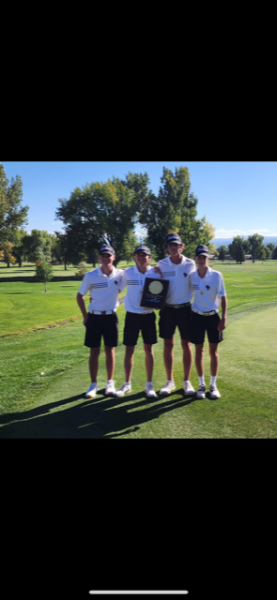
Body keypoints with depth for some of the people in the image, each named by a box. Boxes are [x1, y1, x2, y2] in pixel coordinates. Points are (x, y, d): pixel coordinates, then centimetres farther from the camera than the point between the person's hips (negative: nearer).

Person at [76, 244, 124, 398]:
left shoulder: (120, 274, -3)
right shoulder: (91, 275, -5)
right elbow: (80, 296, 4)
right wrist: (85, 315, -1)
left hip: (111, 317, 1)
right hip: (94, 317, -1)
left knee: (110, 350, 9)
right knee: (94, 351, 4)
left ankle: (110, 383, 23)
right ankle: (93, 385, 17)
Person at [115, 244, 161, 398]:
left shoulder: (156, 273, -2)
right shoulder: (128, 273, -2)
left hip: (148, 315, 0)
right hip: (132, 316, 0)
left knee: (148, 350, 6)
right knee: (129, 350, 6)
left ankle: (149, 384, 19)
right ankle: (127, 384, 20)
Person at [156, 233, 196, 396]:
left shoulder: (191, 264, -3)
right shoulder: (161, 264, 0)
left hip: (185, 308, -1)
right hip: (167, 309, 1)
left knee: (186, 344, 6)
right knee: (168, 344, 6)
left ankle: (186, 381, 19)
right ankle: (170, 381, 19)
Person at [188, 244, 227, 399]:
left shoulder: (217, 275, -8)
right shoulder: (191, 276, -3)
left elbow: (223, 298, -5)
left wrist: (224, 318, -10)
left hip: (213, 316, -1)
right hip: (197, 316, 1)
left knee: (214, 351, 7)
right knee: (199, 350, 8)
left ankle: (213, 384, 22)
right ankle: (202, 384, 22)